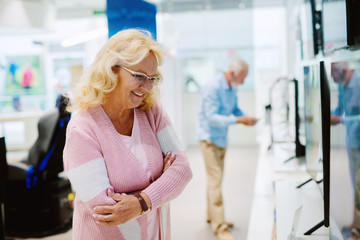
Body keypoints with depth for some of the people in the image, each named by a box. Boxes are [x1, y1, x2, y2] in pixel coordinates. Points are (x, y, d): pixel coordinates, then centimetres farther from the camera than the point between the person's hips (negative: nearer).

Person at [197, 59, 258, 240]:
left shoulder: (231, 88, 6)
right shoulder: (213, 88, -21)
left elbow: (235, 108, 17)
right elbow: (211, 117, -25)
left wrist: (246, 117, -4)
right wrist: (238, 120, -29)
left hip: (222, 138, 9)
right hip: (209, 138, -9)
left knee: (216, 179, 16)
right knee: (215, 179, -10)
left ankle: (212, 217, 28)